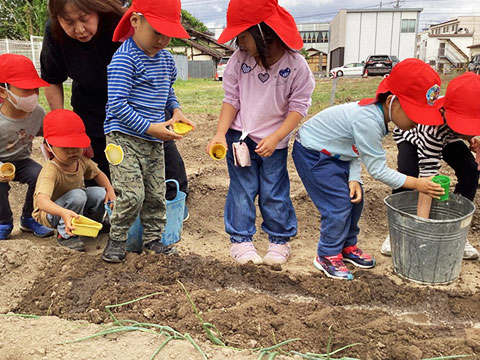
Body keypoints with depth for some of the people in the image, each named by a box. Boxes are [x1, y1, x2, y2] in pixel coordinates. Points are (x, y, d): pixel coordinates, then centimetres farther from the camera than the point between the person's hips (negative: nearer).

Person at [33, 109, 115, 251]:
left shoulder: (82, 161, -14)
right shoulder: (51, 171, -37)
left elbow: (98, 173, 7)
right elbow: (42, 201, -52)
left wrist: (110, 190, -10)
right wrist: (64, 213, -71)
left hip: (74, 207, 7)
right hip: (49, 213, -6)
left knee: (101, 193, -17)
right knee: (78, 195, -34)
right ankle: (65, 235, -13)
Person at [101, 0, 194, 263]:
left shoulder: (166, 59, 10)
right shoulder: (125, 58, -14)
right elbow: (116, 103, -19)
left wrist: (175, 110, 6)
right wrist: (150, 127, -20)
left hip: (154, 141, 7)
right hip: (124, 137, -7)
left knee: (156, 194, 10)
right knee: (132, 194, -11)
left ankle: (152, 238, 28)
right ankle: (117, 238, 13)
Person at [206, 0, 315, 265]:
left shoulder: (296, 65, -15)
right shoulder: (239, 59, -9)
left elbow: (298, 107, -10)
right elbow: (231, 100, -2)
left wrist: (275, 138, -21)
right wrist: (220, 133, -14)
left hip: (274, 142, -1)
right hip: (240, 137, 2)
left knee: (274, 193, 7)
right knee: (242, 190, 6)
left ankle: (280, 241, 25)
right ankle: (241, 240, 18)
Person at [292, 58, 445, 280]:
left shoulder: (377, 113, -7)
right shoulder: (368, 121, -34)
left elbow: (358, 150, 1)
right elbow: (377, 169, -26)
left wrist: (353, 179, -12)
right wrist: (415, 183, -20)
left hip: (334, 153, 9)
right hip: (312, 152, -9)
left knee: (354, 198, 11)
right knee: (339, 204, -9)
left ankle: (348, 245, 29)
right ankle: (328, 256, 9)